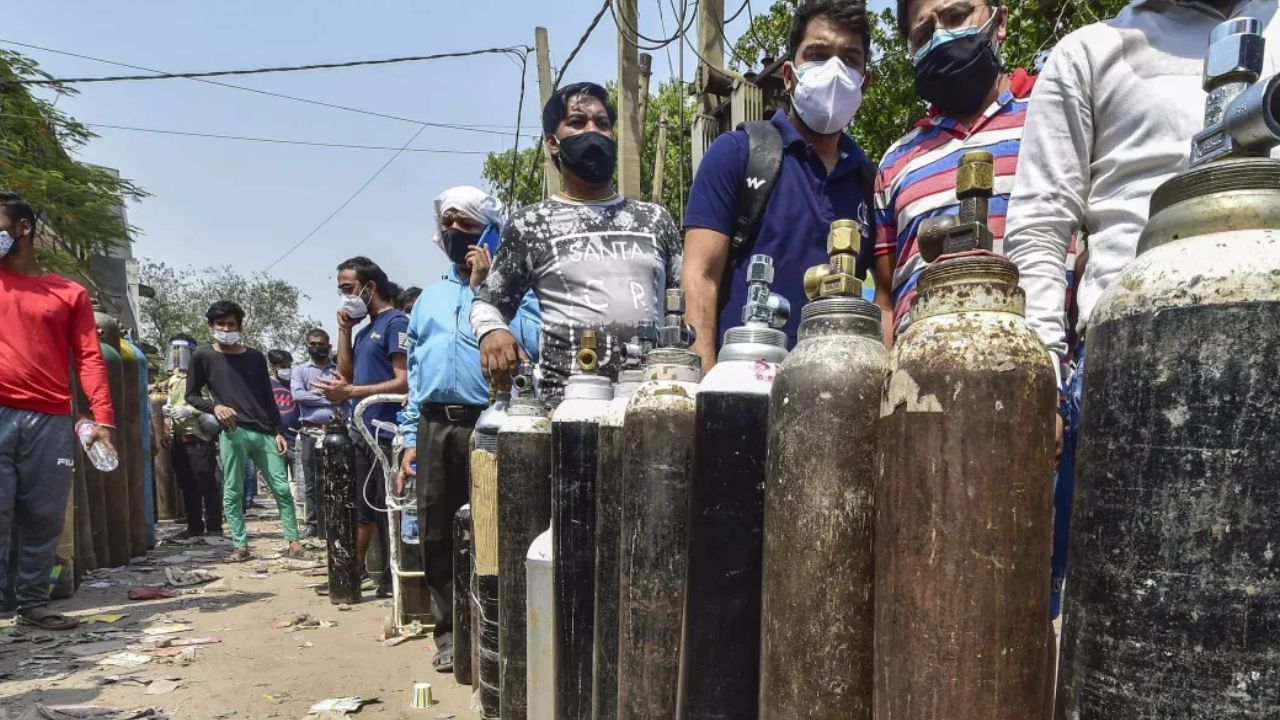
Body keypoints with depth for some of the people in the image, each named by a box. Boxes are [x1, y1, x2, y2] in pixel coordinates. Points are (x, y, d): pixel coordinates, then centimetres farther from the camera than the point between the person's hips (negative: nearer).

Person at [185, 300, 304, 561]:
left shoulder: (255, 357, 14)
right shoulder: (203, 357, 6)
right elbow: (191, 396, 8)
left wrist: (279, 432, 8)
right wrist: (215, 406, -12)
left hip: (264, 432, 2)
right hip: (232, 432, -2)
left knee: (282, 488, -1)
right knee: (232, 492, 0)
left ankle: (293, 540, 4)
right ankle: (241, 546, 9)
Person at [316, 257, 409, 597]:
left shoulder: (395, 322, -9)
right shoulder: (366, 328, 19)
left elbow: (404, 382, -17)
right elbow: (346, 373, 15)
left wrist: (351, 393, -19)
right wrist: (344, 329, 10)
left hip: (385, 433, -9)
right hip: (361, 432, 9)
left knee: (388, 508, -2)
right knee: (361, 506, 16)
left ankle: (394, 578, 9)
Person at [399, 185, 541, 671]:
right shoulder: (429, 297, 19)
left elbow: (532, 347, -16)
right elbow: (414, 372, 19)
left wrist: (486, 288, -11)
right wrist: (410, 440, 12)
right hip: (433, 425, 6)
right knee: (436, 534, 10)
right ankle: (449, 632, 23)